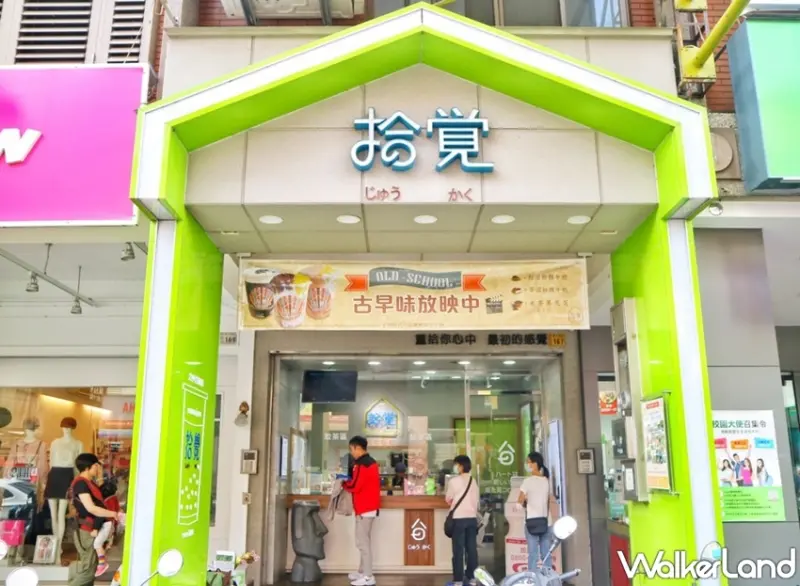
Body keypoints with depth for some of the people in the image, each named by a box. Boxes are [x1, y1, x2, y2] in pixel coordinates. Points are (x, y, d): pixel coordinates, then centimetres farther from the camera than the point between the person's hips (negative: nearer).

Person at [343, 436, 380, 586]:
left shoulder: (362, 464, -18)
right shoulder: (371, 462, 14)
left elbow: (354, 486, -21)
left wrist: (343, 484, -2)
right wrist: (349, 481, 9)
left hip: (364, 508, -10)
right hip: (370, 506, 10)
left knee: (362, 542, -6)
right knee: (364, 541, 16)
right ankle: (363, 572, 23)